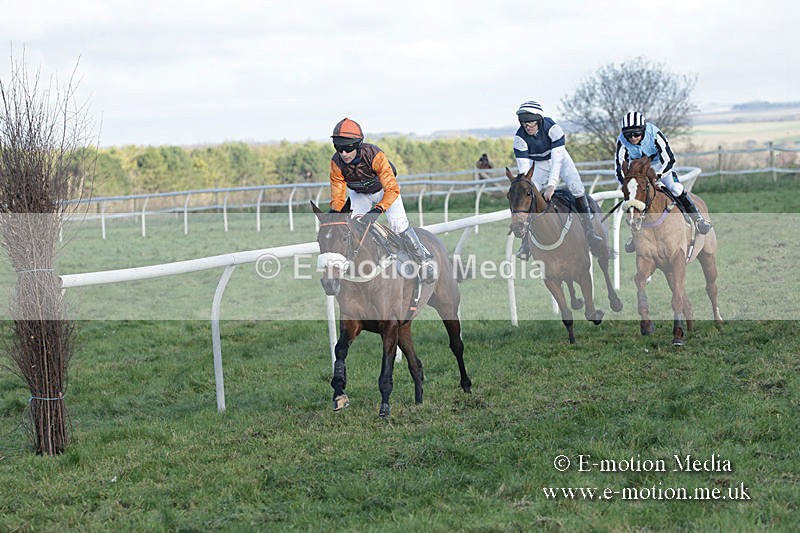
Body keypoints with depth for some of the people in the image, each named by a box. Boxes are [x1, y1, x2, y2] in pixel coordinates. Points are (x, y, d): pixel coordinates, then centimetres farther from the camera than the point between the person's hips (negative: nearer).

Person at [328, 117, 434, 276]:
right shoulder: (336, 163, -30)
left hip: (384, 189, -3)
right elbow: (337, 196, -23)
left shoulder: (374, 155, -40)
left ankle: (424, 259, 7)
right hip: (359, 194, 3)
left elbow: (392, 189, -42)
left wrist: (378, 209, -56)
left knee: (398, 225, -11)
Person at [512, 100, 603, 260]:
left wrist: (551, 185, -43)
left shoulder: (552, 128, -31)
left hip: (560, 159, -2)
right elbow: (523, 167, -23)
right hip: (538, 165, 2)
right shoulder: (520, 137, -24)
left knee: (576, 188, -23)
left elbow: (557, 159, -35)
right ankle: (526, 242, -3)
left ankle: (589, 229, -12)